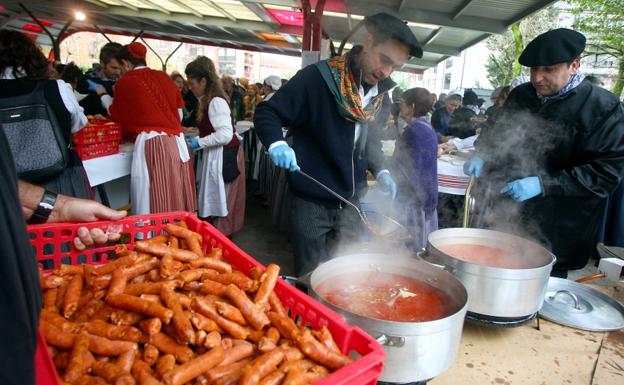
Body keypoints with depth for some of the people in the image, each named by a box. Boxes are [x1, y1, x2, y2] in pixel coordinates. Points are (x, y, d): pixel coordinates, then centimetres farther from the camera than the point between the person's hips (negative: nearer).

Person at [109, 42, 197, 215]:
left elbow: (116, 115, 18)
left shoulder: (124, 82, 4)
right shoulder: (164, 77, 15)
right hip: (177, 142, 5)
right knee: (177, 199, 10)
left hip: (151, 145, -5)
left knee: (154, 205, -1)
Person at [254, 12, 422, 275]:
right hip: (311, 204, -5)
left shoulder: (380, 91, 4)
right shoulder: (318, 77, -16)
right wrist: (276, 144, -31)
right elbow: (267, 112, -11)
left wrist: (380, 171, 2)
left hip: (353, 203, 6)